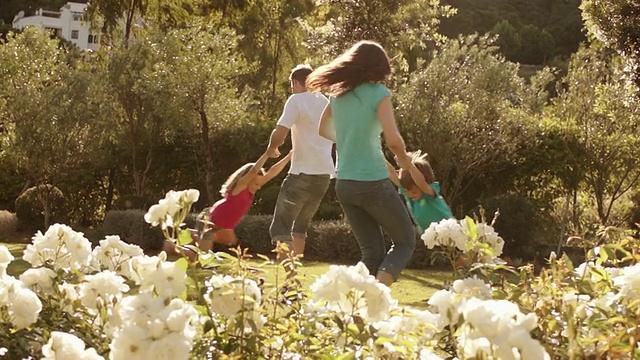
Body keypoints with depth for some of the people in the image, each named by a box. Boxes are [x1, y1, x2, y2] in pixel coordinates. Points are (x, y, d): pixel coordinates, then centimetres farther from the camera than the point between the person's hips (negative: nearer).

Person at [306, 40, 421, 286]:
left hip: (344, 184, 6)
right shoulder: (378, 93, -11)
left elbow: (324, 130, 22)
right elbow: (393, 140, -21)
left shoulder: (338, 93, 6)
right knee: (405, 241, 10)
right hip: (373, 182, -6)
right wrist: (404, 159, -2)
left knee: (372, 253, 14)